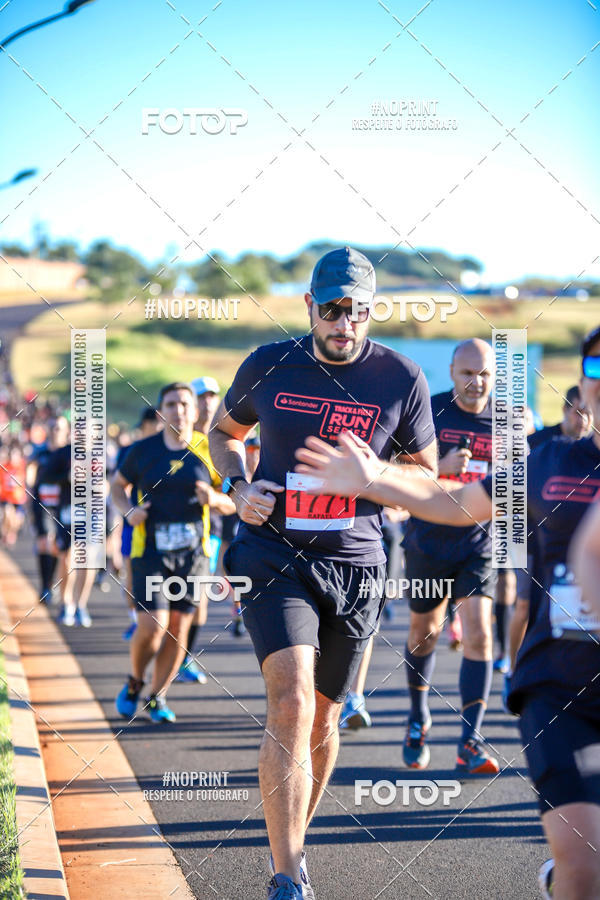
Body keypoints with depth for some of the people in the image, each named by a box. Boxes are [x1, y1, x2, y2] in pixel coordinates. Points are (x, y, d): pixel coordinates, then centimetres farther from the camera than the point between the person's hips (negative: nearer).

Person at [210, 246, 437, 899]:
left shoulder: (401, 380, -2)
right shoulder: (269, 366, 0)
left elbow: (425, 477, 7)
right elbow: (224, 431, 18)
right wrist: (238, 488, -2)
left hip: (355, 563, 2)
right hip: (274, 553, -1)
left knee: (322, 719, 12)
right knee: (290, 704, -19)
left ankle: (293, 845, 35)